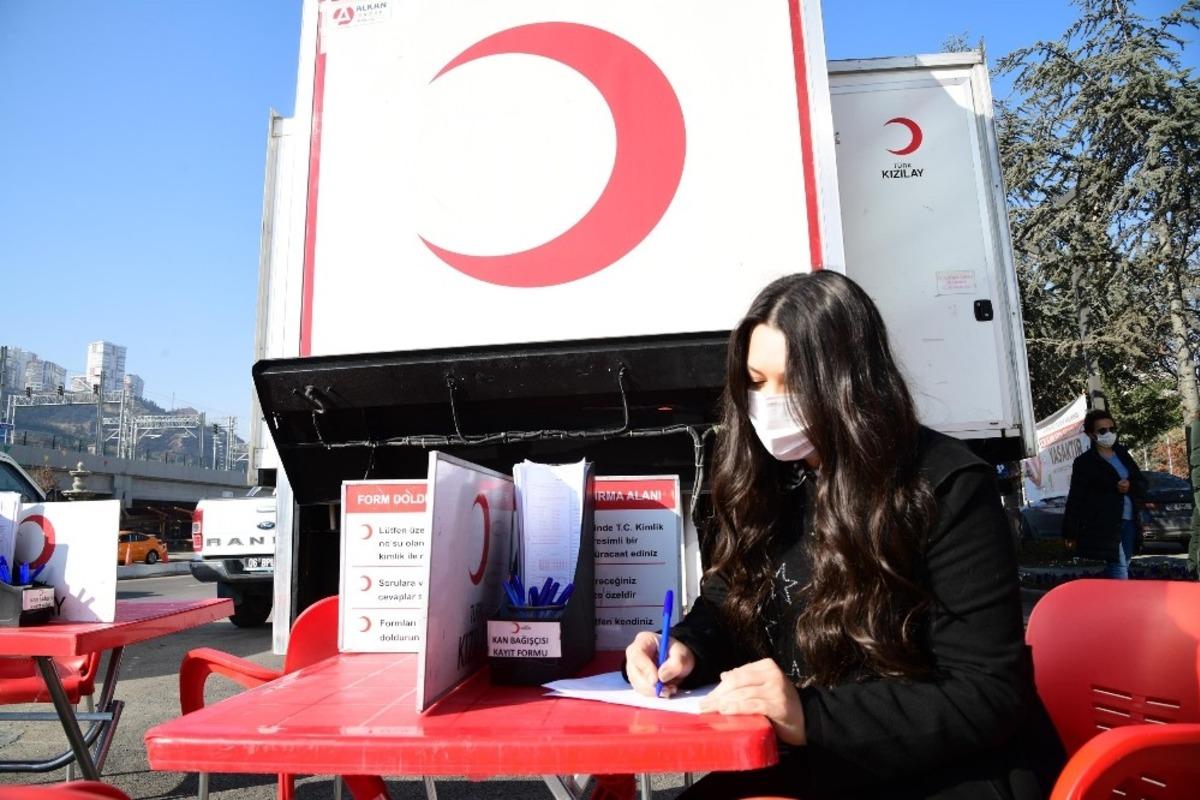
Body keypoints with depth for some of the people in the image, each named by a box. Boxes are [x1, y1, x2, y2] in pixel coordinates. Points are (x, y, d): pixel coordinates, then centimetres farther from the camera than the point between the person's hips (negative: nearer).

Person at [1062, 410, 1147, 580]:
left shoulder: (1122, 454, 13)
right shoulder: (1084, 462, -7)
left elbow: (1142, 483, 18)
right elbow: (1075, 498, -10)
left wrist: (1130, 486, -7)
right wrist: (1070, 532, -12)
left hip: (1129, 521, 7)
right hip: (1104, 525, -7)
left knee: (1118, 568, 12)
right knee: (1119, 569, -10)